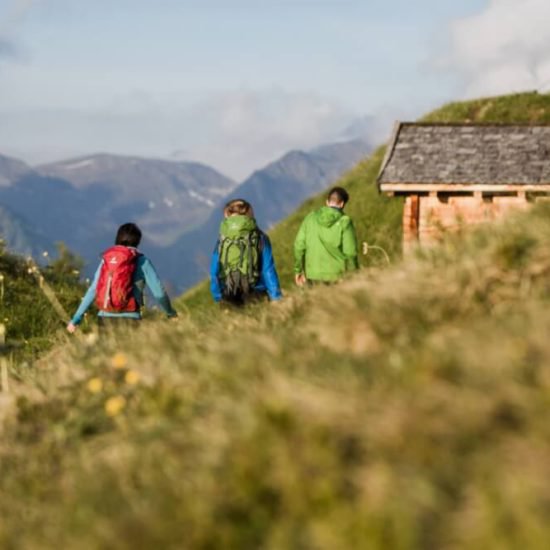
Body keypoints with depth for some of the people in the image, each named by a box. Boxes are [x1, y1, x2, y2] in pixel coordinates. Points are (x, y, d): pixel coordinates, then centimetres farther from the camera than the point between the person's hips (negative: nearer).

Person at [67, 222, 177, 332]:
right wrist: (170, 312, 16)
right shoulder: (142, 261, 1)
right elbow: (158, 293, -2)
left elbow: (93, 291, 3)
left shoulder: (106, 259, 10)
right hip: (128, 321, -4)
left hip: (105, 319, 4)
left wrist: (75, 319, 5)